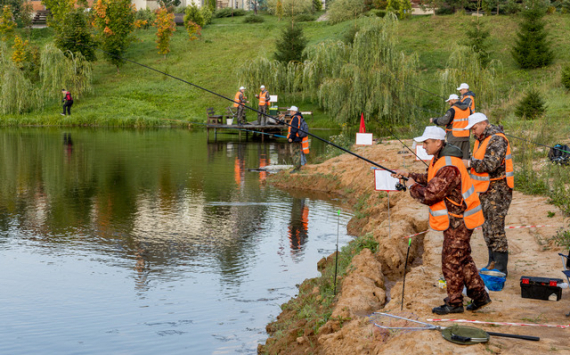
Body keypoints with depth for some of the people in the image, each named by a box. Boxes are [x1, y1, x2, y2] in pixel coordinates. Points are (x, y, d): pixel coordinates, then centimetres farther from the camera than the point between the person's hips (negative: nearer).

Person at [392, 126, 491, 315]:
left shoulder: (448, 167, -27)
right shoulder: (440, 159, 8)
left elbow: (430, 195, -29)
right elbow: (432, 180, 23)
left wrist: (412, 187, -11)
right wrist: (409, 175, 12)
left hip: (459, 221, -11)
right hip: (457, 219, 11)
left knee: (451, 261, -1)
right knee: (462, 259, 18)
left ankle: (454, 303, 10)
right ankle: (479, 295, 24)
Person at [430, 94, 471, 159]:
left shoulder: (453, 109, -12)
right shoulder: (467, 109, 11)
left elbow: (444, 120, -18)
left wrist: (433, 120, -5)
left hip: (455, 137, -7)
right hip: (466, 137, 7)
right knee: (465, 157, 10)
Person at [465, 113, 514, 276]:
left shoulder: (497, 140, -17)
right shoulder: (481, 139, 14)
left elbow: (490, 164, -27)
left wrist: (471, 162, -18)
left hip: (497, 190, -10)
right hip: (485, 190, 10)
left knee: (495, 229, -9)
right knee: (487, 227, 14)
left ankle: (500, 267, -3)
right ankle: (492, 263, 24)